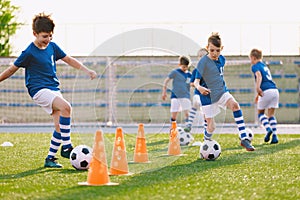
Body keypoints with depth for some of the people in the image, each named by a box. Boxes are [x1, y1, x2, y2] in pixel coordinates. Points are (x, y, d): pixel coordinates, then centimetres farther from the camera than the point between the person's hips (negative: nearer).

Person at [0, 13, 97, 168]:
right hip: (38, 90, -7)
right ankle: (66, 147, -25)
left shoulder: (52, 46, 8)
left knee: (60, 126, -3)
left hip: (54, 88, 7)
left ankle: (50, 159, 8)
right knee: (66, 107, -30)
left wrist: (87, 70, 12)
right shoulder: (29, 52, -9)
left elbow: (68, 59, 18)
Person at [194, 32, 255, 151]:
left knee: (235, 105, -25)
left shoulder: (222, 59, 2)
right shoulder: (203, 62, -17)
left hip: (222, 92, 5)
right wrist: (199, 87, -41)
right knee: (211, 127, -3)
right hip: (208, 96, -4)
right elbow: (196, 80, -20)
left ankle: (244, 139, -25)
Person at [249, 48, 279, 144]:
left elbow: (259, 75, -16)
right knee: (271, 114, 9)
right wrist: (259, 94, 45)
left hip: (266, 91, -6)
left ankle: (268, 129, -11)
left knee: (260, 112, 11)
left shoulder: (255, 66, 5)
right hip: (275, 90, 6)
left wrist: (257, 87, -31)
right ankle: (274, 135, -3)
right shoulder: (265, 66, 29)